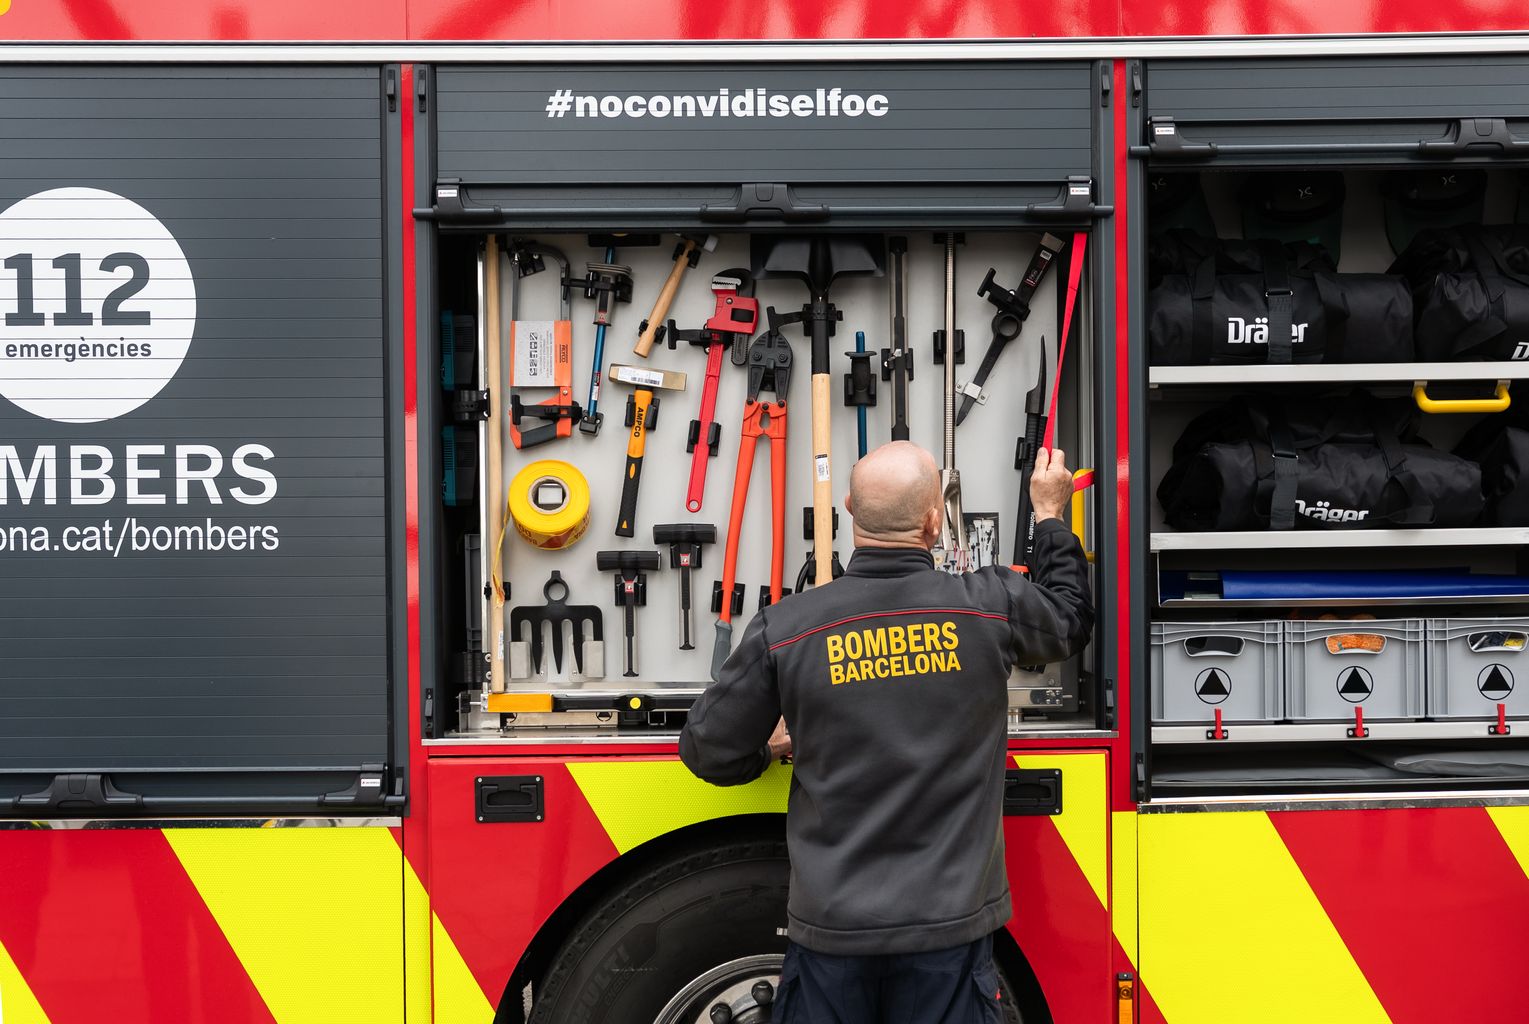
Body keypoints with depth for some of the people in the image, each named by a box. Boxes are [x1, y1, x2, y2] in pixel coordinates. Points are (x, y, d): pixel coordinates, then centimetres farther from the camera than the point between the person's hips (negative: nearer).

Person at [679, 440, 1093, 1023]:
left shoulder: (783, 630, -10)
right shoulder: (990, 607, -9)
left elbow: (710, 752, 0)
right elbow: (1069, 616, 15)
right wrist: (1049, 514, 29)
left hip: (832, 928, 0)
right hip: (949, 921, 0)